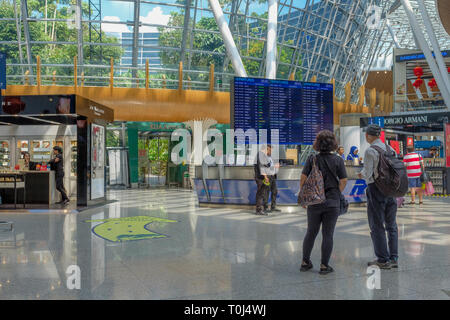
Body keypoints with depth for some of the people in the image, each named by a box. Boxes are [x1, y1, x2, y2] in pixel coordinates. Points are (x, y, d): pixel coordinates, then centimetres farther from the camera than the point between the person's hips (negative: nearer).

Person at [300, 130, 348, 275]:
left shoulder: (312, 159, -4)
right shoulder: (338, 160, -5)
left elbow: (303, 178, -6)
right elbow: (343, 181, -5)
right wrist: (336, 194, 9)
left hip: (314, 202, 2)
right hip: (332, 203, -1)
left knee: (311, 232, 14)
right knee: (328, 234, 6)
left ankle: (305, 262, 22)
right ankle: (324, 265, 10)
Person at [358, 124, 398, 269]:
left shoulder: (370, 151, -13)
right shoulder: (390, 149, 8)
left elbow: (368, 173, -16)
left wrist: (362, 175, 5)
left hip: (375, 189, -7)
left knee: (377, 226, 2)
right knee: (391, 225, 13)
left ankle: (383, 260, 5)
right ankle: (394, 258, 16)